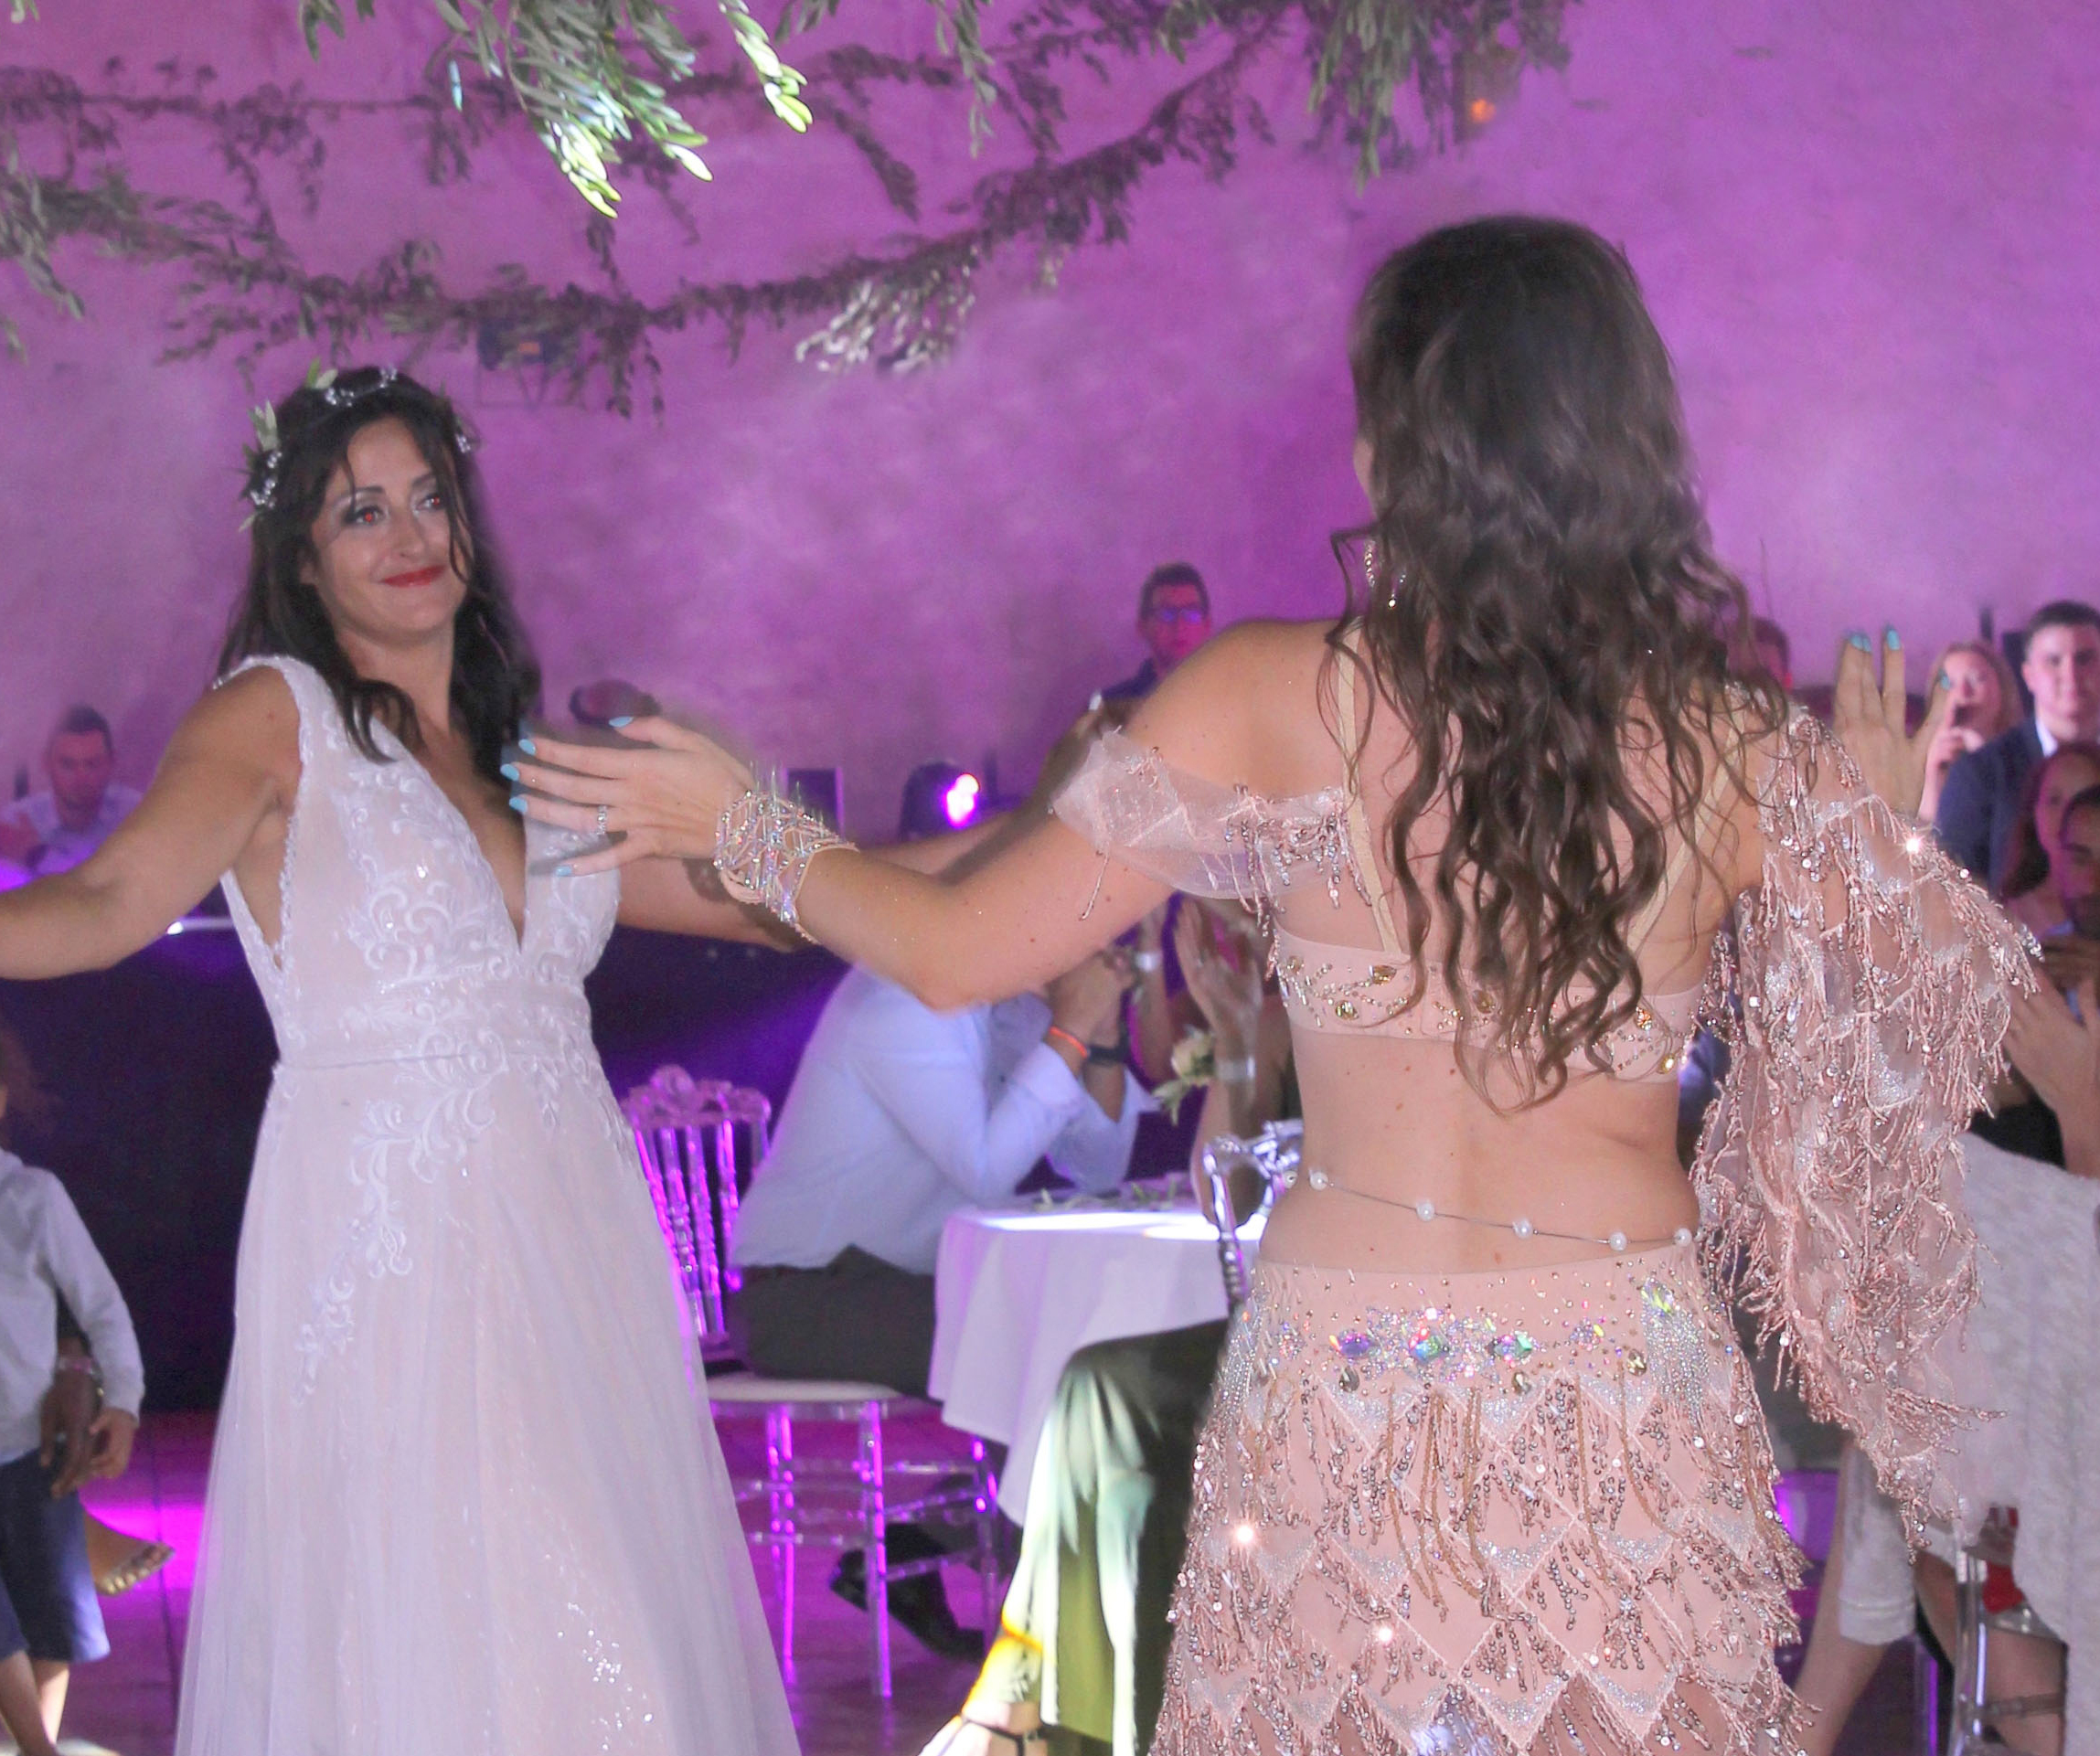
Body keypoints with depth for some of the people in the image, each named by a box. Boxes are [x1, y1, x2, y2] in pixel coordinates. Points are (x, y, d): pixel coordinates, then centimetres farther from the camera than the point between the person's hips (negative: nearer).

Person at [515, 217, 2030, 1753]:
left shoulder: (1273, 702, -9)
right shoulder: (1741, 746, -5)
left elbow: (958, 952, -3)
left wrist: (744, 827, 14)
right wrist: (1883, 823, 19)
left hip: (1345, 1386, -1)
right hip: (1640, 1402, 1)